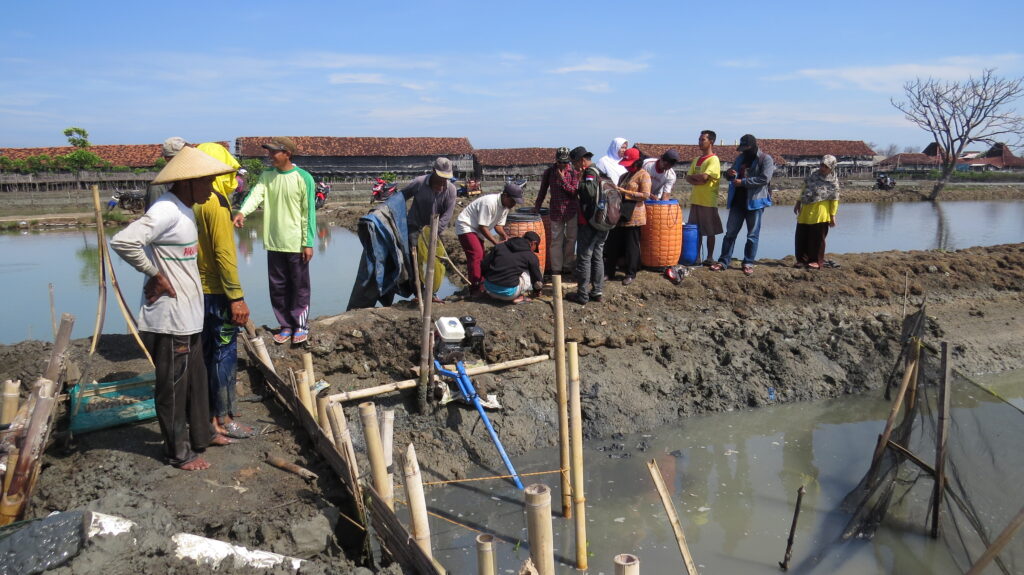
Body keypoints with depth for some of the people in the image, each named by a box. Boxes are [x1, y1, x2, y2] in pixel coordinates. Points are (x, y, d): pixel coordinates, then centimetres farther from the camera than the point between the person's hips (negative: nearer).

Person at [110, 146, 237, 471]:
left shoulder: (184, 210, 10)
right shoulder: (167, 211, -21)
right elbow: (123, 242, -31)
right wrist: (155, 274, -21)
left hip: (187, 315, 10)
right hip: (169, 318, -10)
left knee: (196, 379, 22)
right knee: (173, 386, 5)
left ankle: (200, 434, 38)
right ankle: (179, 453, 19)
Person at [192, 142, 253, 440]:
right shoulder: (216, 202, -17)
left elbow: (201, 245, 14)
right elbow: (224, 253, -21)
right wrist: (237, 297, -19)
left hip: (198, 290, 9)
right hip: (217, 292, -9)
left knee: (204, 352, 17)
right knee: (224, 354, 0)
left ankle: (206, 413, 27)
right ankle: (223, 419, 7)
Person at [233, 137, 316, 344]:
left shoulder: (303, 178, -8)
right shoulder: (266, 177, 6)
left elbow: (309, 213, -8)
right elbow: (255, 195, -11)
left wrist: (308, 243, -11)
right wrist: (242, 212, -31)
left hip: (296, 244, -5)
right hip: (274, 243, 5)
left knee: (299, 286, 6)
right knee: (277, 287, 11)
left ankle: (301, 325, 18)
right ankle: (286, 326, 23)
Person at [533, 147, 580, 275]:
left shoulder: (573, 171, -4)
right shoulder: (549, 171, 0)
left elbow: (574, 192, -10)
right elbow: (543, 190, 11)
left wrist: (563, 179, -18)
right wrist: (537, 206, 16)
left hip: (572, 210, -1)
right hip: (556, 210, 1)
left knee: (571, 239, 6)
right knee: (556, 240, 2)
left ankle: (568, 266, 19)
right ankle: (556, 269, 8)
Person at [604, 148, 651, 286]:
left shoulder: (643, 175, -6)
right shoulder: (626, 175, 18)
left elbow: (645, 195, -17)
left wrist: (624, 192, -19)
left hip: (633, 216, -7)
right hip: (620, 215, 7)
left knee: (631, 246, 1)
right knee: (613, 244, 7)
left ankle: (631, 274, 12)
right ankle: (610, 272, 15)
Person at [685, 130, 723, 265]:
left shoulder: (713, 160, -9)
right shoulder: (696, 160, 14)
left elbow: (704, 176, -22)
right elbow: (688, 179, 8)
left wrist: (692, 176, -4)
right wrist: (698, 181, -12)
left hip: (708, 202, -7)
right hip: (695, 200, 7)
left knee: (710, 231, 2)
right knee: (696, 230, 10)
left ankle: (710, 258, 10)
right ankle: (696, 256, 18)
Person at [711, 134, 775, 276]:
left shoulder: (765, 159, -5)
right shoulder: (740, 158, 14)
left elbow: (764, 179, -18)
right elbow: (731, 178, 23)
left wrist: (743, 182, -18)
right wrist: (729, 174, -2)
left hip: (755, 202, -5)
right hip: (737, 201, 5)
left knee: (752, 234, 3)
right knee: (730, 232, 4)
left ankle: (748, 263, 10)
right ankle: (724, 261, 7)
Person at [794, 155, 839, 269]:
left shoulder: (833, 181, -5)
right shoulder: (812, 175, 7)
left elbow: (834, 200, -3)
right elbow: (804, 190, 16)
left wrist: (832, 216, -6)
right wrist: (798, 203, 15)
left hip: (820, 213, -5)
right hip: (805, 211, 5)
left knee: (817, 238, 0)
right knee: (801, 236, 7)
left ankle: (816, 261, 9)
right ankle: (802, 259, 17)